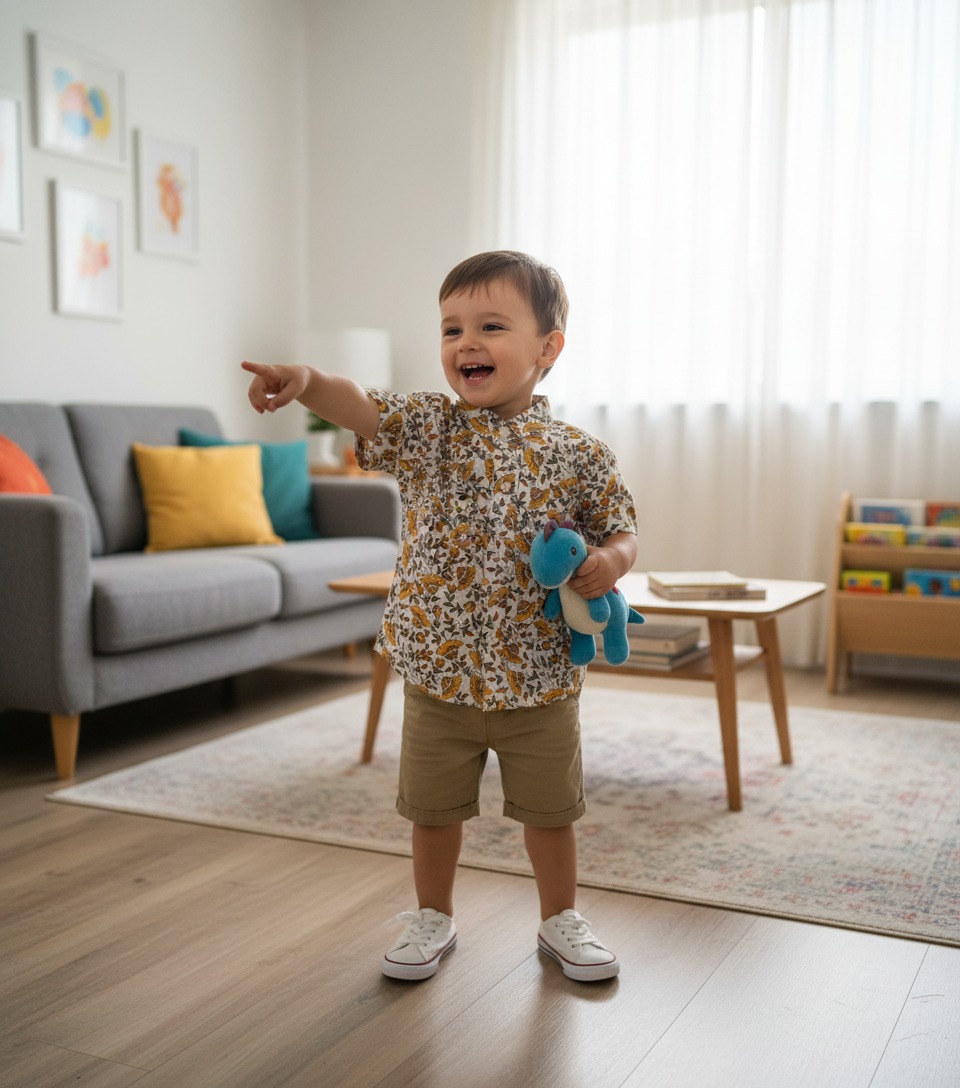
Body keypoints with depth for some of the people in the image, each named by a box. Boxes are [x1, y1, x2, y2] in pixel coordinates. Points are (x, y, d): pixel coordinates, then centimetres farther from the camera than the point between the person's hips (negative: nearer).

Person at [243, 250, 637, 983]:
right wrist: (308, 381, -42)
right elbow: (360, 406, -20)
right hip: (438, 674, 1)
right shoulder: (426, 427, -4)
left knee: (549, 810, 16)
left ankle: (561, 920, 39)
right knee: (433, 808, 17)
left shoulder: (578, 454, -5)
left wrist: (609, 562, -21)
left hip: (540, 680, -1)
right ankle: (433, 917, 40)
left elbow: (621, 532, 3)